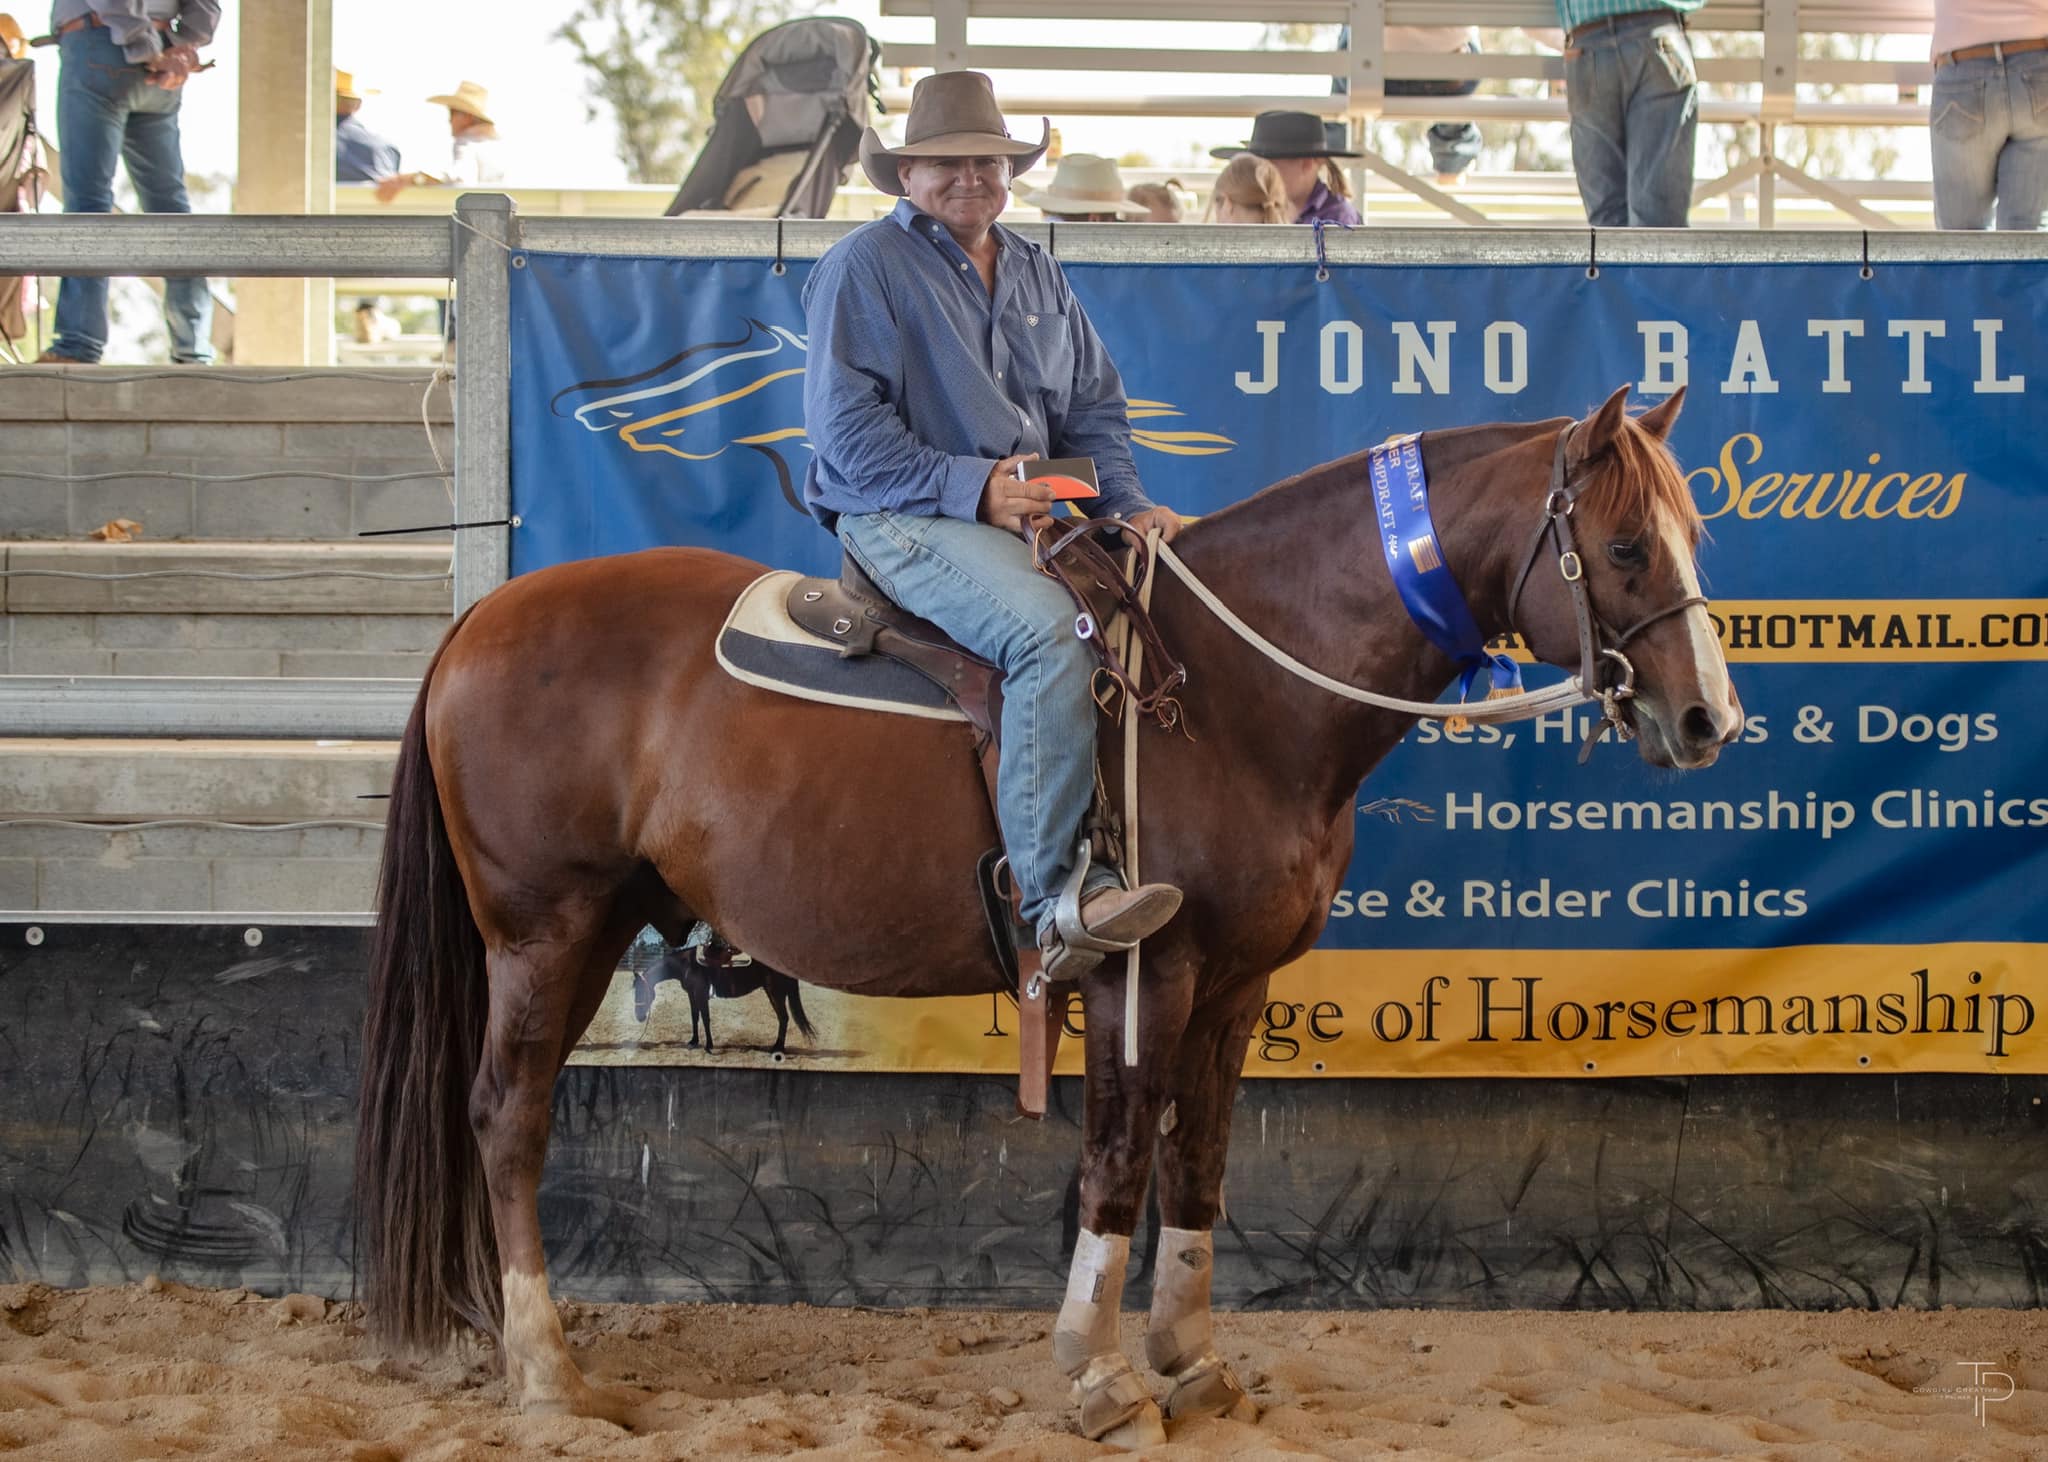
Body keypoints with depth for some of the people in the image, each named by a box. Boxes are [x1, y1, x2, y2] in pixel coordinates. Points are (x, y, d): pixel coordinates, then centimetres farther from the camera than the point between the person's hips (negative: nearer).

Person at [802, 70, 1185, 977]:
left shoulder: (1037, 276, 20)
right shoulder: (864, 267, -2)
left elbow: (1094, 408, 20)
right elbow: (848, 428, -10)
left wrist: (1126, 502, 1)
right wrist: (971, 487, -18)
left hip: (1037, 513, 8)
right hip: (904, 517, -8)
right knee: (1049, 628, -33)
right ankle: (1056, 896, -36)